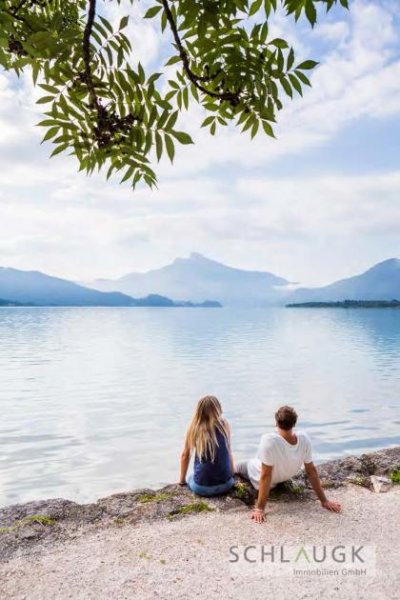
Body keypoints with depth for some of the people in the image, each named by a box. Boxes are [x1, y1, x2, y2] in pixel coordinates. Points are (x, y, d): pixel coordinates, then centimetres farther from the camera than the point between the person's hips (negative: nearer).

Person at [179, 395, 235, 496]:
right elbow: (228, 451, 7)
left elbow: (185, 455, 4)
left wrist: (182, 480, 18)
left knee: (190, 478, 33)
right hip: (226, 484, 1)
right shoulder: (224, 425, -3)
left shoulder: (194, 428, -5)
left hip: (202, 487, -1)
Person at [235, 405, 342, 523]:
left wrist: (259, 508, -28)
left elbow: (265, 476, -36)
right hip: (281, 479, 4)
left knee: (237, 466, 25)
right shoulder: (304, 439, -27)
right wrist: (324, 500, -8)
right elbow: (311, 471, -19)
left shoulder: (269, 440, -42)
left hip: (257, 476, -4)